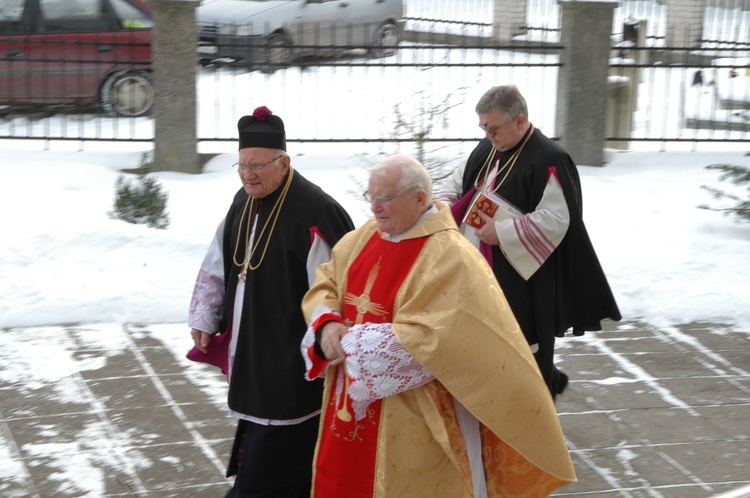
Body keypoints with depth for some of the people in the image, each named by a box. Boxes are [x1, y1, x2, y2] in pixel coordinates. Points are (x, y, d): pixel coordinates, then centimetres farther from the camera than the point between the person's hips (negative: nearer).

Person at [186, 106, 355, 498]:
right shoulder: (243, 202, 6)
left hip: (288, 359, -8)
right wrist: (204, 318, 15)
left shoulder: (314, 212, -21)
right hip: (250, 349, 8)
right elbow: (217, 264, 17)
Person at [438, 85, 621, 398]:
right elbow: (456, 182, 21)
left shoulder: (547, 160, -17)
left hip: (523, 277, -8)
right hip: (482, 272, 9)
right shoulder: (487, 150, 9)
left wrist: (502, 232, -23)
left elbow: (555, 220, -22)